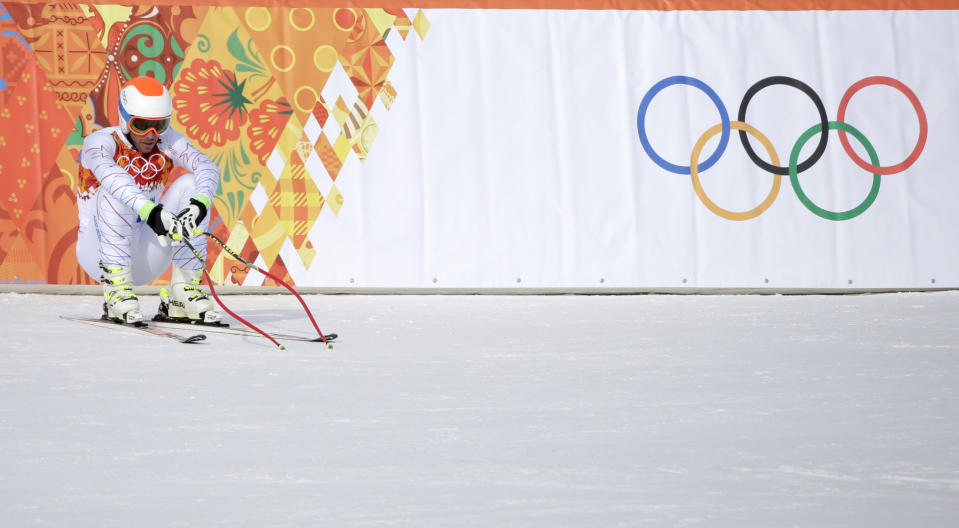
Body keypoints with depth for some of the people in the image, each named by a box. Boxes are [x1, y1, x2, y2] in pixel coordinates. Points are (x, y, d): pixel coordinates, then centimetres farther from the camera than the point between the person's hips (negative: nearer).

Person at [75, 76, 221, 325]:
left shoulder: (167, 142, -2)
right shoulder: (101, 142, -15)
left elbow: (207, 167, -20)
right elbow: (109, 174, -37)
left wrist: (199, 204, -42)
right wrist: (151, 212, -53)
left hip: (147, 258, 4)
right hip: (100, 253, -4)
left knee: (189, 184, -15)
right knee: (115, 195, -29)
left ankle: (184, 290, -14)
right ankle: (116, 290, -28)